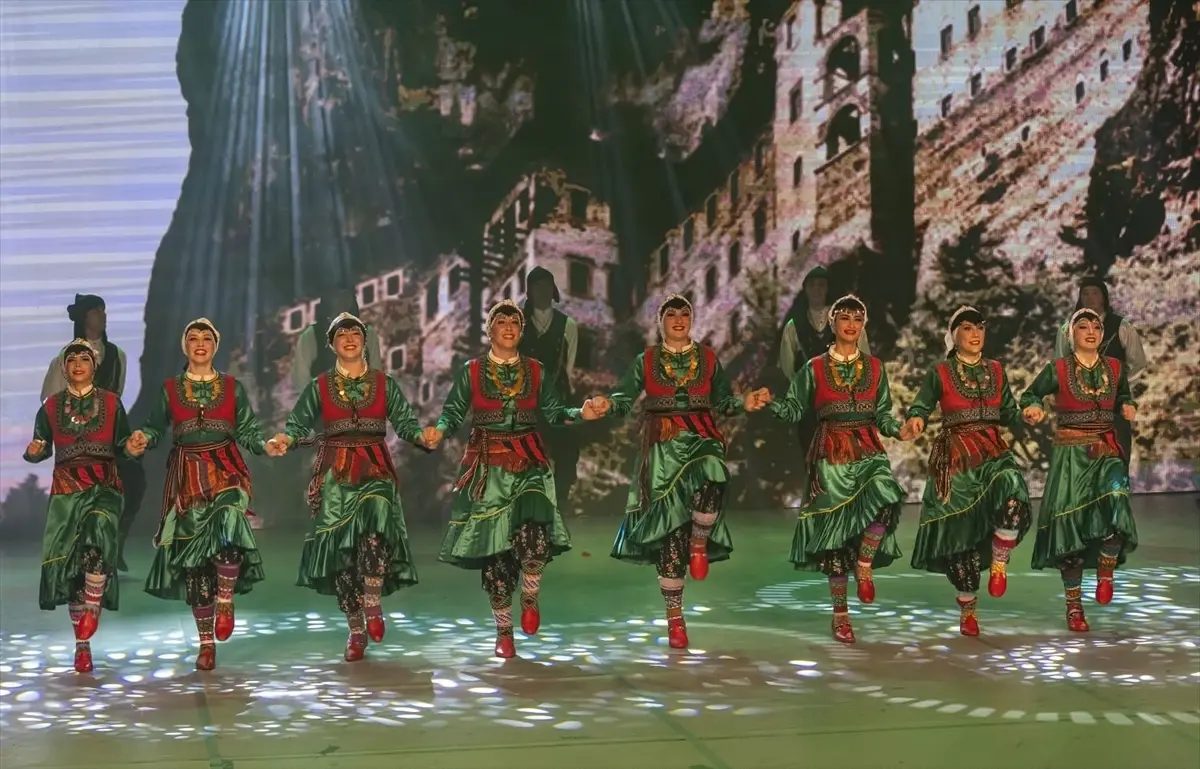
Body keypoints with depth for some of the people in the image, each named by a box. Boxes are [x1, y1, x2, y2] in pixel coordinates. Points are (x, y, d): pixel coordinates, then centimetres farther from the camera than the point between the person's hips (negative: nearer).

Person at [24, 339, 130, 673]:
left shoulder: (111, 403, 8)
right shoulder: (51, 406, 11)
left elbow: (123, 446, 8)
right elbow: (41, 450, 14)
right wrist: (34, 452, -8)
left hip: (104, 486, -2)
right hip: (66, 489, 2)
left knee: (97, 542, -31)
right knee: (68, 560, -2)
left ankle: (92, 609, -15)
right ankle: (82, 644, 7)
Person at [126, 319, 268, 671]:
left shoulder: (232, 387, 11)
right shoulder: (169, 389, 11)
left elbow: (248, 431, 8)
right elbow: (154, 428, 8)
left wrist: (267, 446, -11)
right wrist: (140, 441, -14)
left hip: (226, 469, -1)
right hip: (186, 474, 1)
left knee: (229, 528, -31)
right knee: (193, 549, 0)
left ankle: (225, 600, -8)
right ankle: (206, 642, 8)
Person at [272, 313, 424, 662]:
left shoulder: (384, 383, 10)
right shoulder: (319, 386, 10)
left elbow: (405, 422, 4)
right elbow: (298, 424, 5)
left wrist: (423, 436, -17)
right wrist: (284, 438, -17)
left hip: (375, 468, -1)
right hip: (335, 474, 1)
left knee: (376, 525, -28)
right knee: (340, 548, -1)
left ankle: (372, 606, -15)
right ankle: (356, 630, 8)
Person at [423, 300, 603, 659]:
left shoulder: (535, 371, 10)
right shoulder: (471, 371, 6)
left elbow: (553, 412, 8)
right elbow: (453, 413, 3)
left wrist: (581, 413, -10)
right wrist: (438, 431, -17)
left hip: (528, 461, 1)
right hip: (487, 466, 0)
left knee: (533, 537, -20)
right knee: (493, 547, -1)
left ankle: (530, 598, 9)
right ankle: (503, 630, 12)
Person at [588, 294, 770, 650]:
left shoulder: (708, 358, 12)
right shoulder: (646, 361, 10)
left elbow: (723, 400, 10)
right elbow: (624, 398, 2)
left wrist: (746, 403, -9)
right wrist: (606, 404, -18)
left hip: (701, 437, 0)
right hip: (662, 445, 0)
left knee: (712, 480, -37)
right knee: (668, 529, -4)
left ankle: (699, 545, -8)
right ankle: (675, 617, 5)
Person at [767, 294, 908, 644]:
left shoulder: (874, 367, 11)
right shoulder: (815, 368, 5)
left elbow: (883, 415, 13)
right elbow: (794, 410, 5)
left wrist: (899, 429, -6)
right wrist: (769, 403, -14)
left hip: (868, 449, 1)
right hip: (831, 453, -1)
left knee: (885, 499, -29)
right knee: (836, 524, -2)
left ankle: (864, 567, -6)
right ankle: (840, 613, 9)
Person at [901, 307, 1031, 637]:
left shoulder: (996, 370, 11)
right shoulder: (940, 373, 2)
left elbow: (1009, 413, 12)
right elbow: (920, 407, -2)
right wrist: (915, 421, -24)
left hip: (993, 451, 2)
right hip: (954, 457, -2)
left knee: (1013, 500, -31)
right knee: (960, 531, 0)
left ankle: (999, 565, -10)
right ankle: (967, 608, 14)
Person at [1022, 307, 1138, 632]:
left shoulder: (1115, 368, 7)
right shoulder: (1057, 370, -2)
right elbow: (1029, 395, 7)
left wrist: (1129, 407, 2)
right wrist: (1032, 408, -15)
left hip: (1106, 451, 2)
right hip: (1071, 453, -2)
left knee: (1115, 500, -27)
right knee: (1070, 520, -3)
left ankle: (1105, 575, -8)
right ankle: (1074, 605, 8)